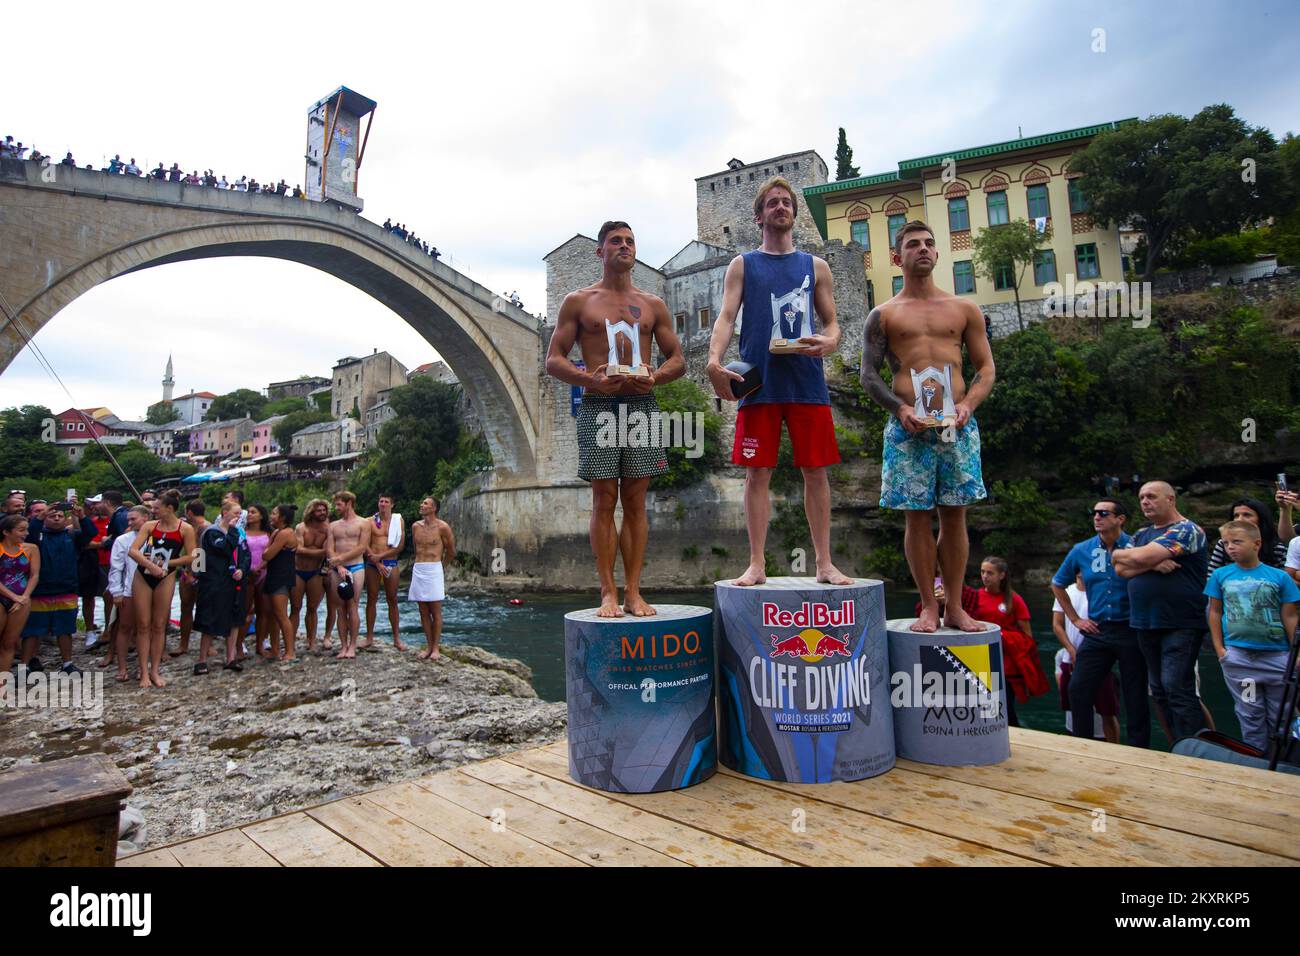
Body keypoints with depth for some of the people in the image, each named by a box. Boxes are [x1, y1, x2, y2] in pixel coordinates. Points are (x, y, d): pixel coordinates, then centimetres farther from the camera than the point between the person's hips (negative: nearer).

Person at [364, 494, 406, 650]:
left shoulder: (398, 520, 3)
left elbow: (400, 546, -3)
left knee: (392, 600, 3)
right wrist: (377, 563, -10)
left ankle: (397, 638, 6)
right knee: (371, 600, 4)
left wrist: (380, 556, -11)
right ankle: (369, 637, 12)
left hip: (390, 563, -1)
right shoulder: (371, 521, 4)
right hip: (372, 564, 1)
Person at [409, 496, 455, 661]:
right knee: (424, 612, 7)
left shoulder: (442, 527, -6)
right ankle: (428, 646, 15)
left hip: (434, 570, -5)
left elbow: (451, 552, 4)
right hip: (417, 570, 5)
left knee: (436, 612, 0)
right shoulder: (415, 526, 8)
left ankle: (435, 648, 6)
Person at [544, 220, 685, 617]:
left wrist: (654, 377, -8)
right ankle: (608, 593, 2)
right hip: (598, 406, -2)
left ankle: (632, 592, 5)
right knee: (604, 500, -3)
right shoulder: (578, 301, 10)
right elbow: (553, 361, 4)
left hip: (642, 405, 2)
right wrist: (591, 379, -14)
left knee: (635, 501, 1)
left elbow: (678, 359, 15)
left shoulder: (653, 305, 16)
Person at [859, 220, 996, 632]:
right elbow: (869, 374, 2)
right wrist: (900, 408, -14)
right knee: (918, 516, 1)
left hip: (957, 425, 2)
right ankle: (929, 607, 12)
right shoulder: (883, 315, 9)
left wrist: (968, 404, -8)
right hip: (908, 426, -1)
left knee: (955, 516, 5)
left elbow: (985, 367, 12)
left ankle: (955, 607, 15)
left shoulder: (964, 309, 14)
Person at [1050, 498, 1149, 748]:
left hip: (1130, 631, -3)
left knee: (1136, 697, 6)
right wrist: (1075, 619, 13)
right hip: (1097, 631, 3)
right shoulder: (1082, 550, 5)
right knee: (1078, 690, 1)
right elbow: (1057, 584, 18)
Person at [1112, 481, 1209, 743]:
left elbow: (1140, 557, -19)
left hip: (1181, 625, -8)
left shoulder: (1186, 530, -7)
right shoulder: (1141, 535, 16)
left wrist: (1118, 553, 1)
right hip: (1146, 623, 8)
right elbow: (1122, 570, 3)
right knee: (1159, 690, 10)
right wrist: (1153, 563, -13)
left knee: (1177, 687, -12)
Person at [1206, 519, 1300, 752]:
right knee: (1250, 713, 8)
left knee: (1279, 715, 10)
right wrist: (1219, 648, 2)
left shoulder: (1279, 577, -2)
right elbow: (1215, 612, 7)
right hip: (1237, 657, 0)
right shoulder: (1220, 575, 1)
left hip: (1277, 656, 0)